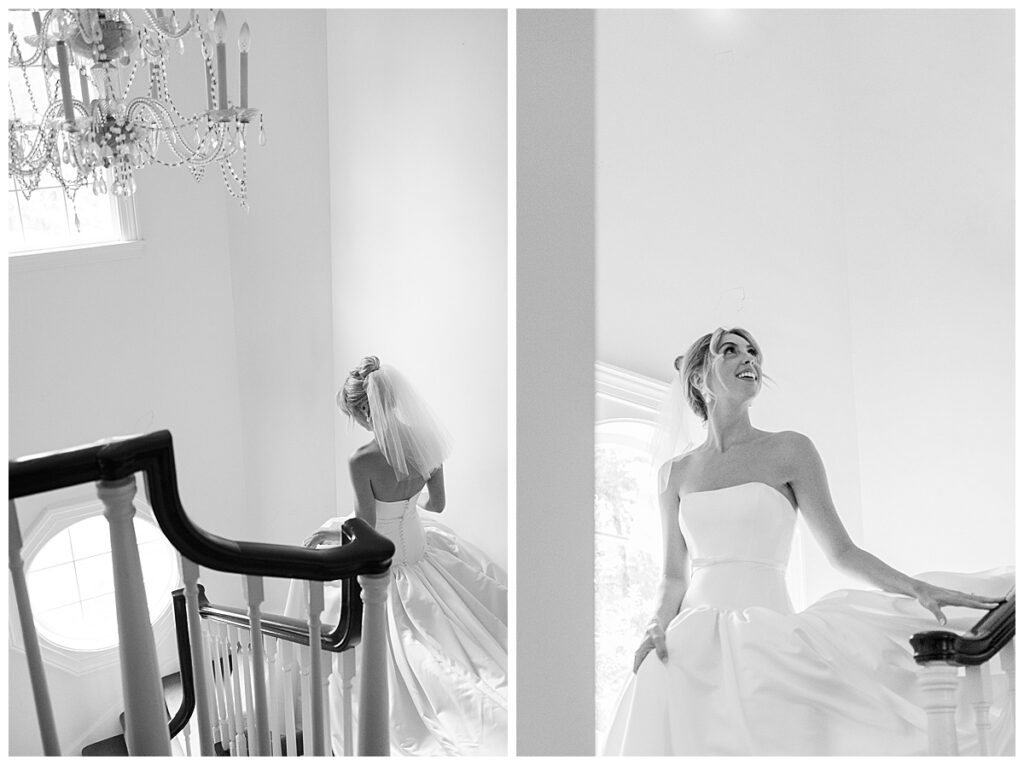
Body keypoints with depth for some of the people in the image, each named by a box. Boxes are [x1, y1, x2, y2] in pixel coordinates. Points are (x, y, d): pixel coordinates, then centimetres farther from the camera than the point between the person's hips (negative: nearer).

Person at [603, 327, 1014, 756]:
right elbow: (674, 576, 14)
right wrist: (660, 624, -6)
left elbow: (841, 551, 5)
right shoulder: (674, 473, 14)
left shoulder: (789, 450, 6)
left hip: (765, 639, -2)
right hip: (692, 648, 3)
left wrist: (918, 589, -7)